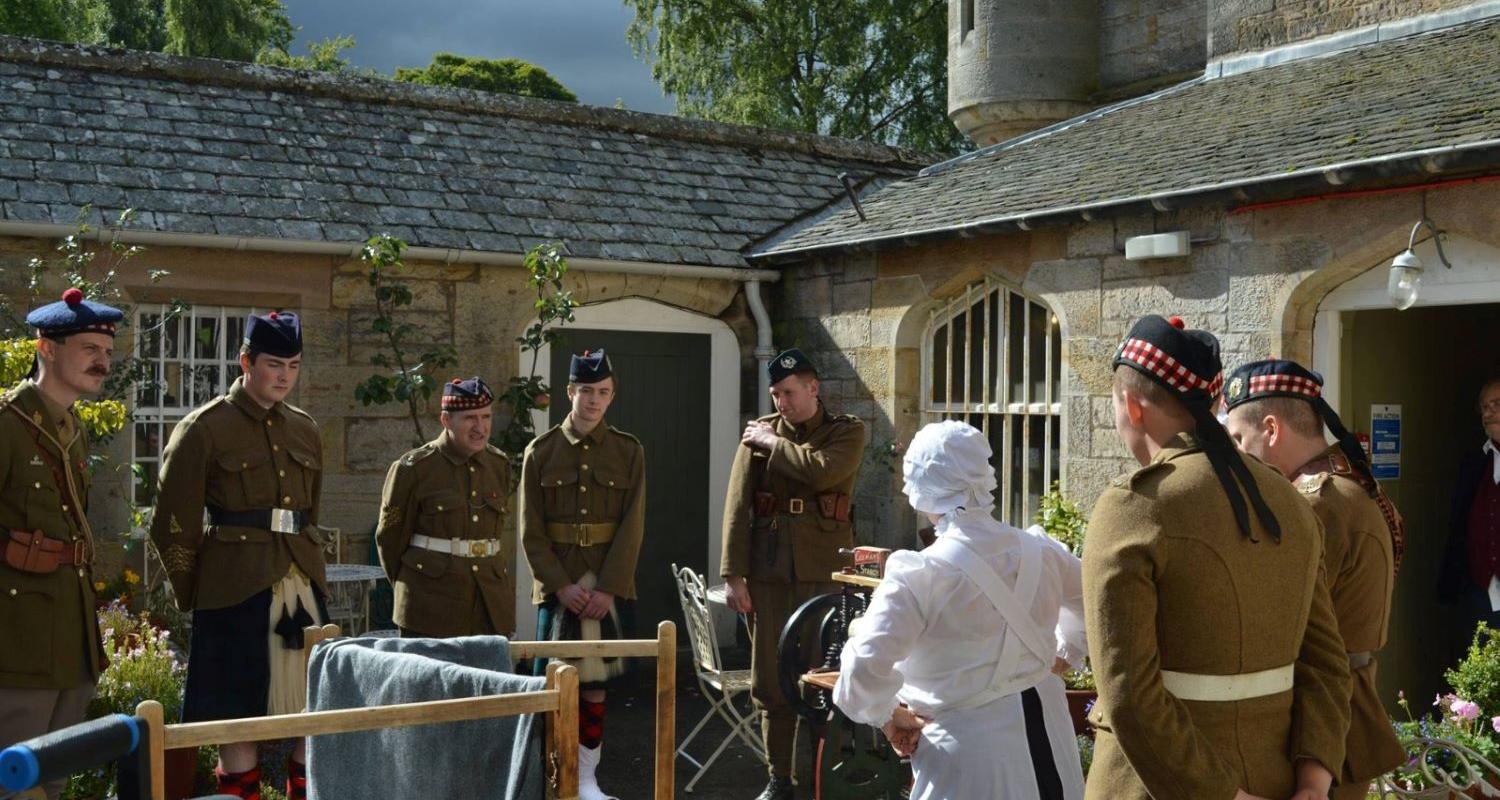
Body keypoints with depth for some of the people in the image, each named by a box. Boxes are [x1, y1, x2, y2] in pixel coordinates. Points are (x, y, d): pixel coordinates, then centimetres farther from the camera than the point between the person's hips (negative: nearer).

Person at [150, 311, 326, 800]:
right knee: (238, 715, -1)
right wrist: (197, 596, 0)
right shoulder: (204, 429, -4)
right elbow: (173, 526, -3)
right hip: (238, 591, -5)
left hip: (304, 586, 6)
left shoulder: (304, 429, 13)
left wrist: (306, 567, 17)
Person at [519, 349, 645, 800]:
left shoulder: (629, 452, 3)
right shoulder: (540, 452, 1)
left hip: (609, 586, 1)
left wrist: (607, 589, -12)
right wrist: (561, 585, -12)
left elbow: (632, 527, -4)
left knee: (594, 681, 6)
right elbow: (531, 531, -3)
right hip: (557, 586, -1)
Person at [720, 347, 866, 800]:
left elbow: (823, 470, -20)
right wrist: (733, 575, -5)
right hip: (769, 571, 2)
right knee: (771, 679, 6)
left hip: (825, 572, -2)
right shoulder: (758, 432, 7)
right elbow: (737, 505, 1)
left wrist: (774, 443, -7)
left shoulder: (847, 431, 2)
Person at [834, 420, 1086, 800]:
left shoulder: (919, 576, -19)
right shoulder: (1041, 552, 1)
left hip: (972, 752, -6)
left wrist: (890, 718, -8)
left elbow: (863, 671, -26)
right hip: (1046, 726, 6)